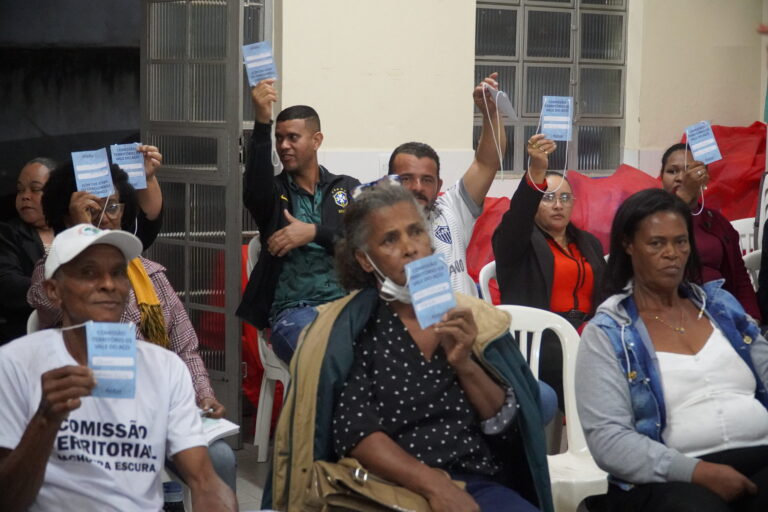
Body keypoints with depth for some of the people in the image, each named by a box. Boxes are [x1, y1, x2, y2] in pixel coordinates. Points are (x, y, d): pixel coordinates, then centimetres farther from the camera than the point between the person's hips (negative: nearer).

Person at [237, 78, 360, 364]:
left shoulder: (348, 189, 17)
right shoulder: (275, 191, 13)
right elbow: (255, 190, -13)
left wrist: (314, 233, -9)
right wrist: (262, 123, -22)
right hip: (293, 310, -2)